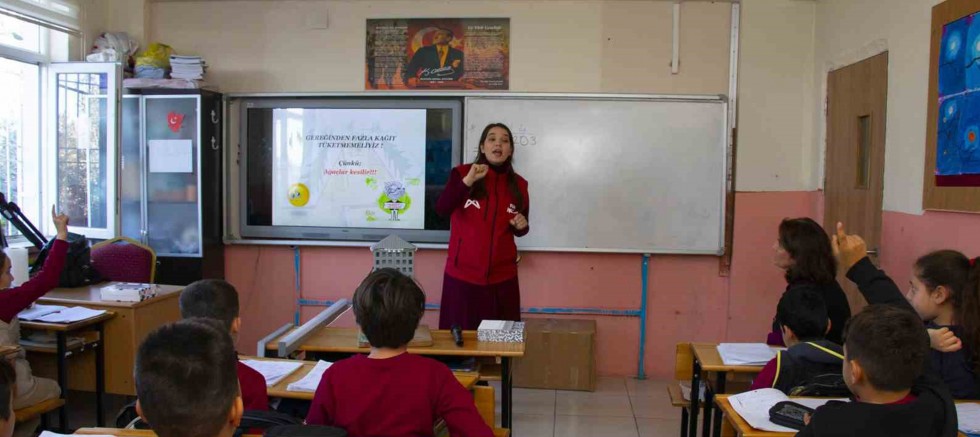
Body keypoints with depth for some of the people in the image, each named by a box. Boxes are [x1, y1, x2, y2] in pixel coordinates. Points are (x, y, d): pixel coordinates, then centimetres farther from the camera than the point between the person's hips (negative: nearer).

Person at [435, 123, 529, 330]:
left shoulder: (518, 184, 6)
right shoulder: (462, 173, -1)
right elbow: (441, 209, -15)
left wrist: (521, 226, -5)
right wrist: (467, 181, -24)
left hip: (502, 277, 2)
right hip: (462, 273, -2)